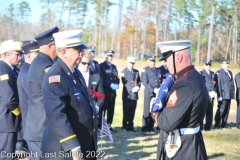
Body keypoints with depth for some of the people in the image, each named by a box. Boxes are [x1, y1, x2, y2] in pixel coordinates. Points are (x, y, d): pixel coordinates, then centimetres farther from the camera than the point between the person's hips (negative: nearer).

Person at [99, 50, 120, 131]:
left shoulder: (114, 66, 20)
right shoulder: (101, 66, -3)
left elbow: (117, 78, 18)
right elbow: (101, 79, -12)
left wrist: (117, 85, -3)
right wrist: (110, 85, -18)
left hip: (113, 92, 7)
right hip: (105, 91, -6)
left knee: (111, 109, 7)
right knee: (103, 109, -7)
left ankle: (109, 125, 14)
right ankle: (100, 125, -3)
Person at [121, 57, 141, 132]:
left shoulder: (136, 72, 15)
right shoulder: (124, 72, 0)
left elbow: (139, 81, 15)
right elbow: (125, 83, -9)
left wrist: (138, 87, -5)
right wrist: (132, 89, -19)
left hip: (134, 94, 4)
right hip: (127, 94, -4)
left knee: (132, 111, 6)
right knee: (126, 111, 0)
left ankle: (130, 125, 12)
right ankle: (125, 126, 6)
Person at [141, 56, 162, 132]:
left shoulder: (158, 70, 17)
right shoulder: (145, 70, 0)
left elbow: (160, 81, 14)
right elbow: (145, 82, -9)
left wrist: (159, 89, -4)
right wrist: (153, 90, -16)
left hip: (157, 93, 5)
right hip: (149, 93, -5)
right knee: (147, 111, -2)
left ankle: (151, 127, 12)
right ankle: (145, 127, 4)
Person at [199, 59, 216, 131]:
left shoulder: (213, 74, 18)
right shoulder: (201, 73, 1)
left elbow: (214, 83, 19)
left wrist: (213, 91, 2)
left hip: (211, 95, 5)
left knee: (210, 112, 6)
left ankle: (208, 127, 12)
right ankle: (200, 127, 1)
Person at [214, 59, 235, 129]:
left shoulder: (230, 73, 19)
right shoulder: (219, 73, -5)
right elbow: (218, 85, -10)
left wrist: (233, 93, 13)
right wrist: (219, 95, -14)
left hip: (229, 95, 7)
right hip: (223, 95, -7)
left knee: (227, 110, 8)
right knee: (221, 109, -8)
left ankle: (224, 123, 16)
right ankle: (217, 124, -2)